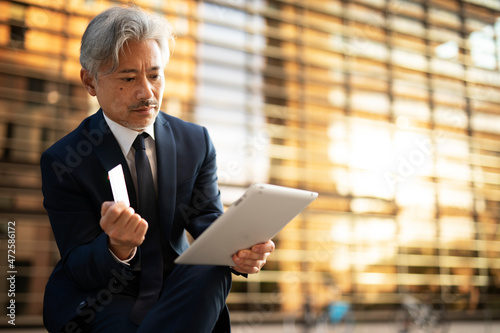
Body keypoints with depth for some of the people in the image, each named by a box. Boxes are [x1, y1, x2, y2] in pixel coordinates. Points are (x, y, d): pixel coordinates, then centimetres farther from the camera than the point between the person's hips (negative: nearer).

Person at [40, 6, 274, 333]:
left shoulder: (196, 141, 0)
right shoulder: (61, 162, -10)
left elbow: (210, 225, -5)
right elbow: (78, 267, -13)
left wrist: (238, 248, -30)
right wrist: (118, 248, -37)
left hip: (177, 290, 4)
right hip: (99, 298, -3)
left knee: (210, 269, -29)